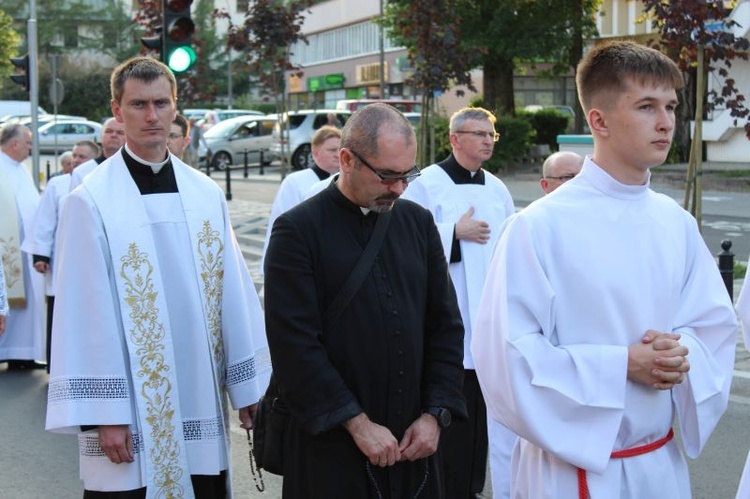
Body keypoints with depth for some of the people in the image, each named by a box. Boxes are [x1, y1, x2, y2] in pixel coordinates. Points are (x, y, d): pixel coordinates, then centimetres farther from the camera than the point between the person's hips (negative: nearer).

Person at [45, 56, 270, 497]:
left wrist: (249, 386, 6)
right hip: (133, 416, -4)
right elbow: (85, 310, -9)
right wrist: (102, 414, -10)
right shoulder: (91, 202, -7)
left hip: (203, 410, 4)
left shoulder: (206, 194, 5)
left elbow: (234, 293, 6)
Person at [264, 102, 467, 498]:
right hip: (331, 444, -4)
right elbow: (295, 344, -13)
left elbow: (446, 325, 8)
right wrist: (357, 423, -14)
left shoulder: (418, 222, 6)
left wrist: (435, 414, -1)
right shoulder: (297, 230, -8)